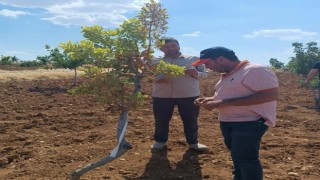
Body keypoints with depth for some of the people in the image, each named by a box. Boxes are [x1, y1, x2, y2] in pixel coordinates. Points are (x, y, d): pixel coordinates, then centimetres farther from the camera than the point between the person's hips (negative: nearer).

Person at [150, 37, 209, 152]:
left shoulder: (194, 59, 8)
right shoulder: (156, 62, 10)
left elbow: (204, 73, 7)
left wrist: (196, 73, -16)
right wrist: (156, 79, -15)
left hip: (189, 96, 0)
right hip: (161, 96, 1)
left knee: (191, 120, 6)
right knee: (161, 120, 8)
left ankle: (193, 142, 20)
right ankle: (160, 141, 25)